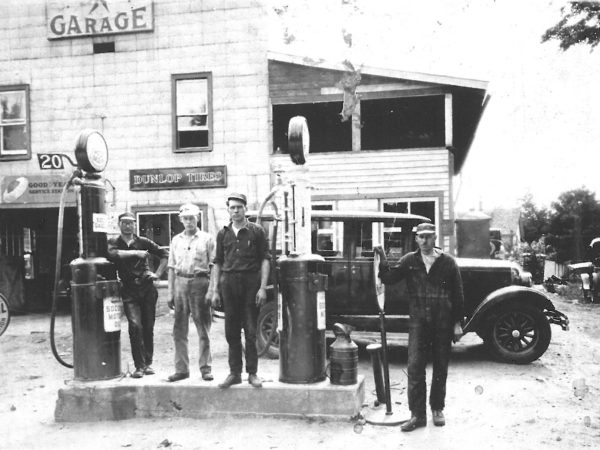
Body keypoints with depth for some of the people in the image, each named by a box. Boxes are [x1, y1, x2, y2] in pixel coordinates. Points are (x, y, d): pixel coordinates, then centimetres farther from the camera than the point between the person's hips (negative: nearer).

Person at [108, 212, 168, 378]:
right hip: (129, 291, -1)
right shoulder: (113, 242, 6)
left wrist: (157, 274, 4)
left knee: (148, 327, 3)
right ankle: (139, 366, -5)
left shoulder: (143, 242, 8)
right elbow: (113, 253, -17)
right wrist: (135, 253, -16)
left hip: (147, 289, 1)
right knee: (135, 326, -13)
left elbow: (164, 254, 13)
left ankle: (148, 363, 16)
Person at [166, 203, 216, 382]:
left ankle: (205, 368, 10)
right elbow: (172, 268, 15)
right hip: (180, 284, 4)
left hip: (200, 282, -4)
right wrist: (170, 293, 9)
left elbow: (213, 266, -2)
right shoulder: (176, 240, 14)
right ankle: (181, 369, 14)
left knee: (203, 329, 1)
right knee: (179, 330, 6)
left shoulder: (207, 239, 2)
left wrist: (211, 290, -11)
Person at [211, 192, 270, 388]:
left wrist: (262, 287, -9)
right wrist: (215, 290, 8)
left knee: (251, 331, 2)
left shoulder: (256, 231, 1)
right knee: (231, 332, 7)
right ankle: (234, 373, 17)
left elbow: (265, 260, -2)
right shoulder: (223, 233, 10)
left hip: (251, 282, -3)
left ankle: (252, 373, 11)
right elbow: (218, 262, 13)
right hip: (229, 282, 3)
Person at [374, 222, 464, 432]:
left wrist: (458, 323, 0)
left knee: (441, 368, 10)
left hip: (443, 322, 0)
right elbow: (389, 279, 0)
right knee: (415, 367, -3)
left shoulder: (447, 262, 0)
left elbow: (457, 294, 2)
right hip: (418, 322, 0)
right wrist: (383, 261, -14)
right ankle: (417, 414, 5)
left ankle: (437, 409, 27)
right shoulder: (409, 261, 3)